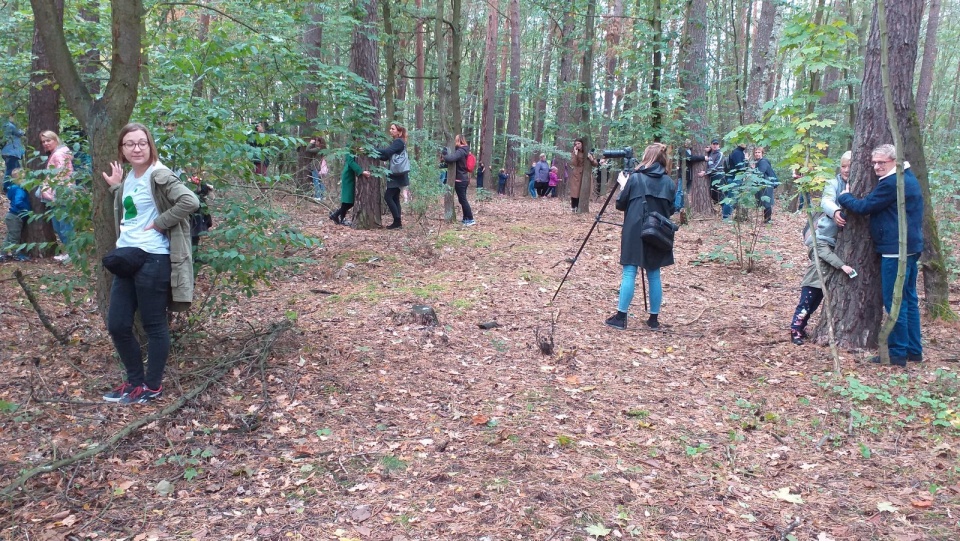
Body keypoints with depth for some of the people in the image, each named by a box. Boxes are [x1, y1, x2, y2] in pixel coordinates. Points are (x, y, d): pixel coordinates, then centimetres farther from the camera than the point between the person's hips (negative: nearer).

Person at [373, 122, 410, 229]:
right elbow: (387, 157, 14)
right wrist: (375, 155, -1)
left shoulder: (398, 142, -11)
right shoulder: (397, 142, 19)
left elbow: (387, 151, -27)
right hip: (396, 174, 10)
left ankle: (397, 222, -8)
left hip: (398, 175, -10)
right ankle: (397, 222, 9)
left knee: (388, 196, -9)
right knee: (394, 198, 9)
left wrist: (372, 150, -29)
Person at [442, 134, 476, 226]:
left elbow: (451, 158, -33)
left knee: (462, 200, -3)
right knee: (463, 199, 15)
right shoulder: (464, 150, 10)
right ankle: (466, 219, 20)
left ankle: (470, 219, -1)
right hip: (464, 179, 9)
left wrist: (444, 154, -14)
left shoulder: (460, 151, -19)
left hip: (460, 179, -9)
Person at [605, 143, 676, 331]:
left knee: (629, 273, -2)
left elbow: (620, 204, 0)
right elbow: (670, 209, 9)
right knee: (654, 274, 9)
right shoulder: (669, 182, 3)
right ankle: (654, 318, 12)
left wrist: (623, 186, 16)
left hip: (635, 232, -3)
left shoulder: (635, 178, -6)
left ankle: (620, 317, -3)